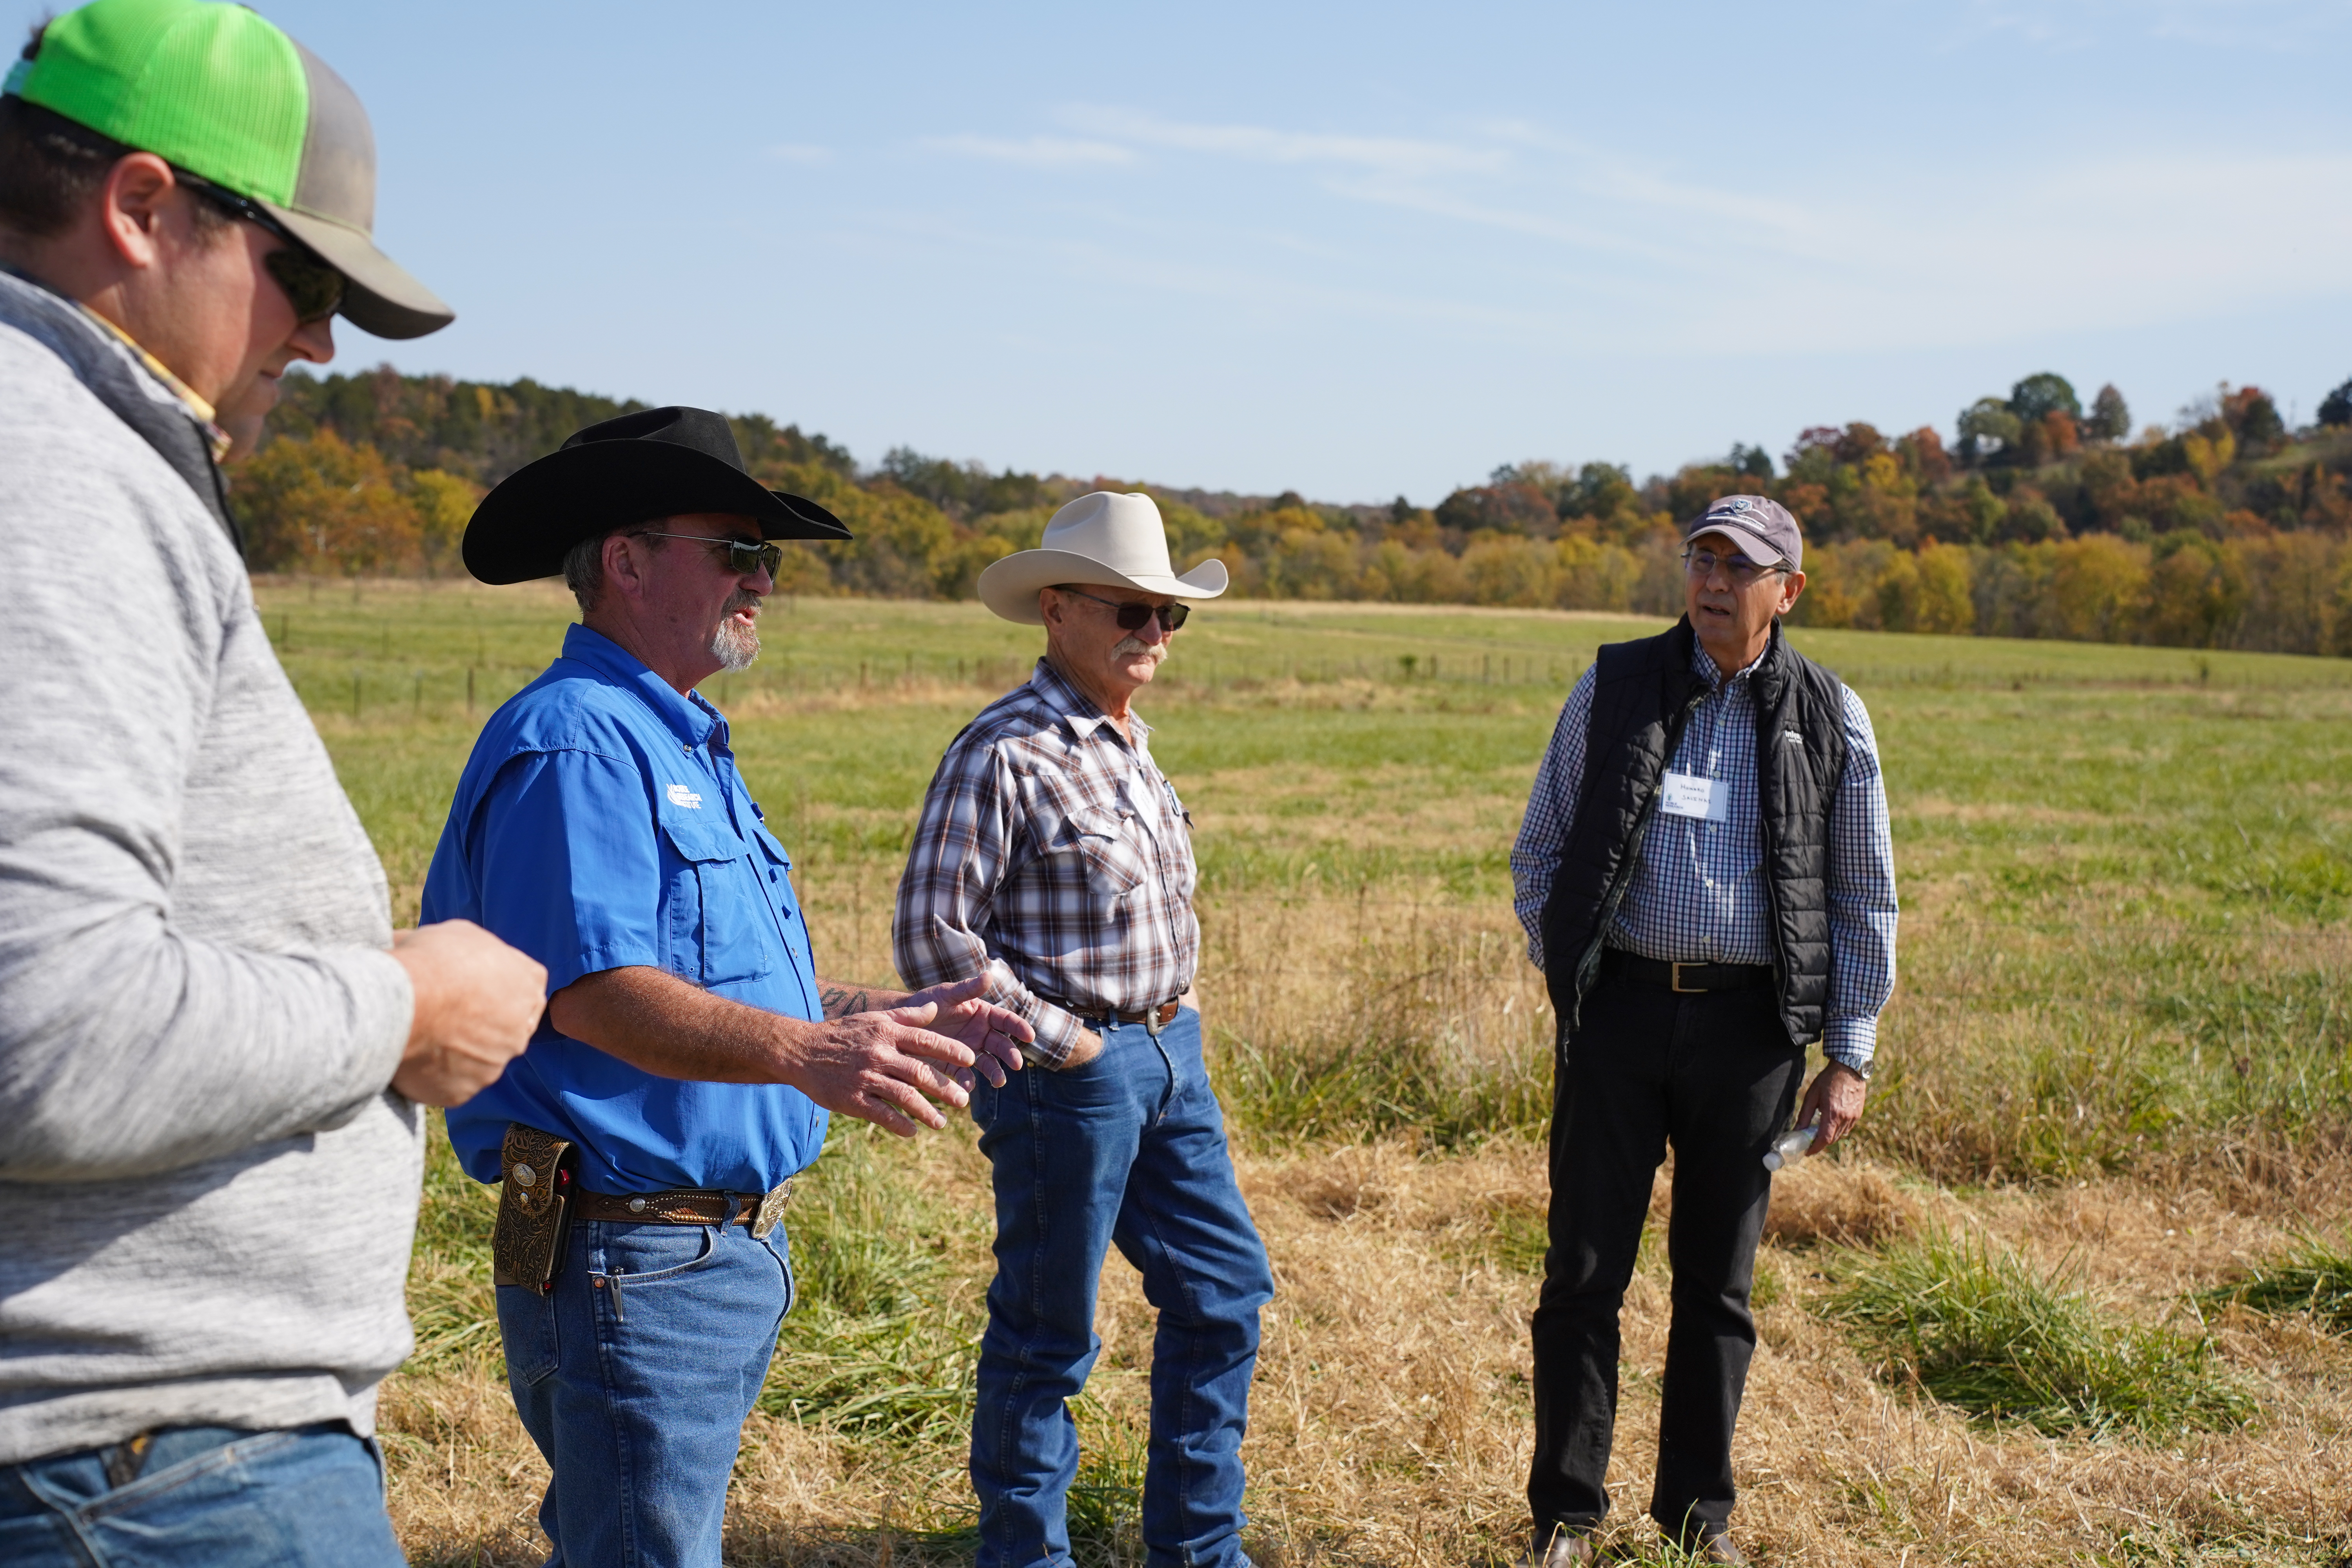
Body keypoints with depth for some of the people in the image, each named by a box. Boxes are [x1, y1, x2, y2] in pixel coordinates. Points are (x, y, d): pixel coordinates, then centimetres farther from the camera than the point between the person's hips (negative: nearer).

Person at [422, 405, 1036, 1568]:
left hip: (732, 1249, 10)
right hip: (634, 1262, -10)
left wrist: (888, 1015, 11)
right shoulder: (573, 741, -16)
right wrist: (807, 1055, -39)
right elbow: (593, 991, -27)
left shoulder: (681, 742, 18)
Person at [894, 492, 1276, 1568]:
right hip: (1069, 1072, -9)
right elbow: (931, 937, -18)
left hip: (1169, 1056, 9)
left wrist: (1172, 1020, 11)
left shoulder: (1129, 744, 11)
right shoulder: (1004, 752, -16)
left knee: (1223, 1291, 14)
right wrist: (1059, 1041, -15)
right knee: (1047, 1333, 5)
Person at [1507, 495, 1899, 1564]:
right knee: (1585, 1270, 2)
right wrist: (1561, 971, 1)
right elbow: (1539, 850, 10)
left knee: (1717, 1279, 10)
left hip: (1749, 1024, 0)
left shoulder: (1829, 717, 4)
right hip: (1619, 1004, 0)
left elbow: (1864, 899, 8)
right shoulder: (1614, 686, 4)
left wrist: (1850, 1055, 4)